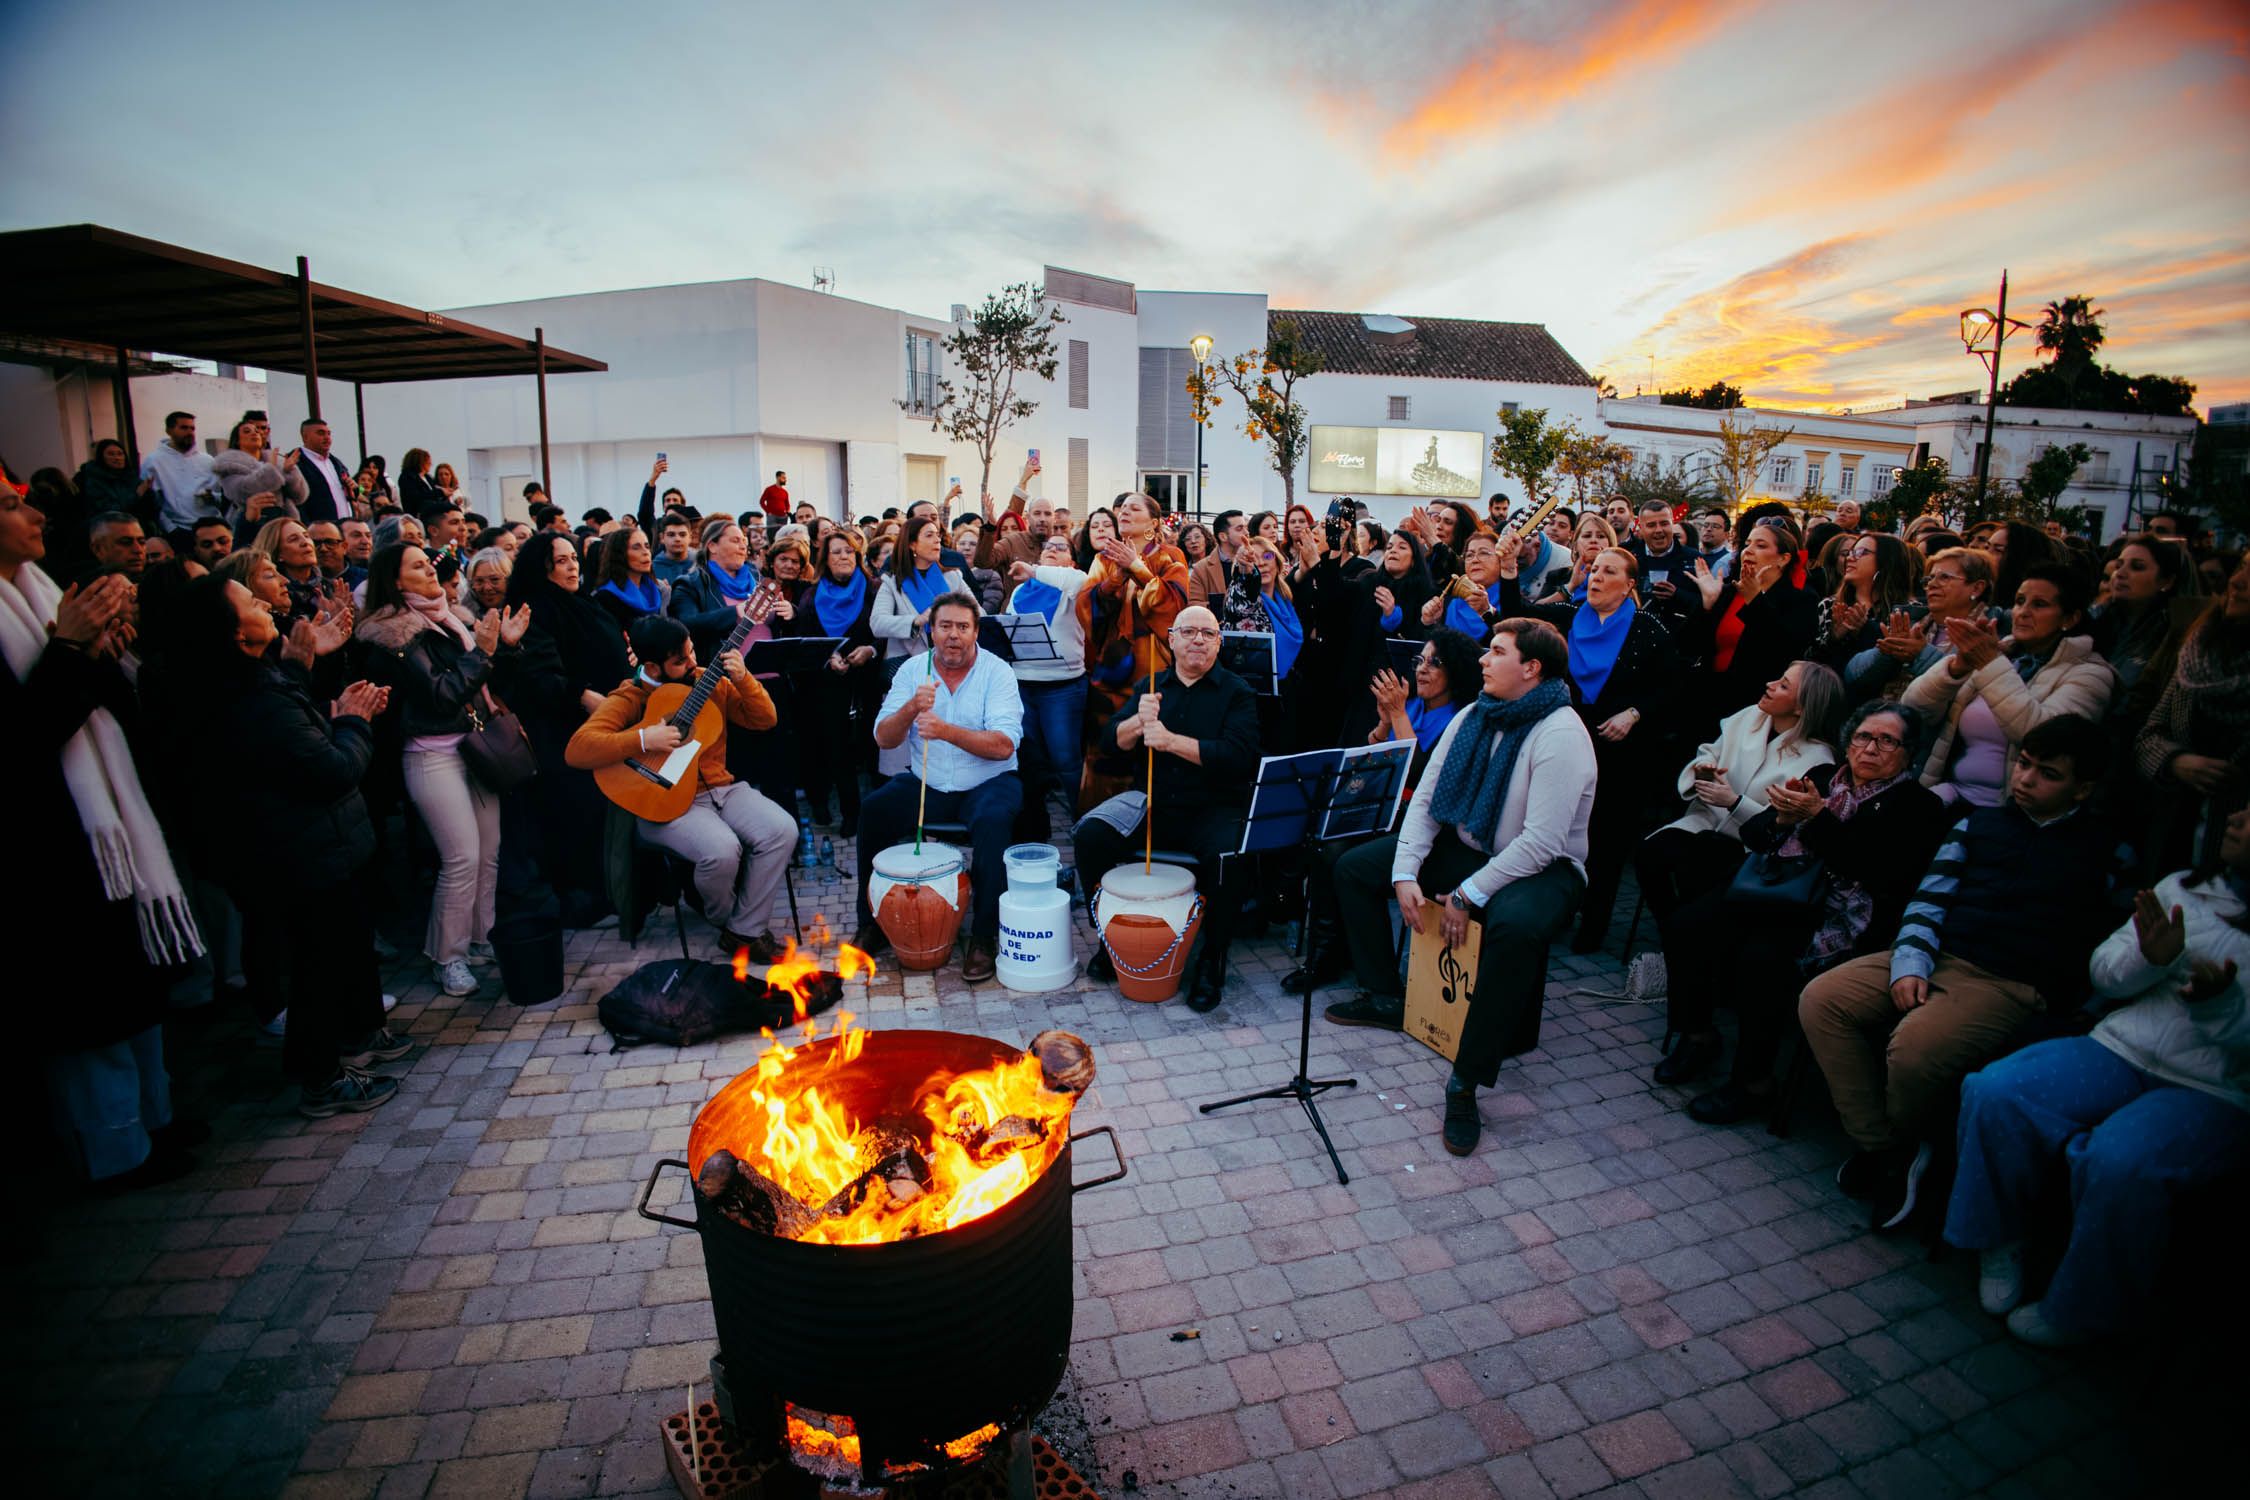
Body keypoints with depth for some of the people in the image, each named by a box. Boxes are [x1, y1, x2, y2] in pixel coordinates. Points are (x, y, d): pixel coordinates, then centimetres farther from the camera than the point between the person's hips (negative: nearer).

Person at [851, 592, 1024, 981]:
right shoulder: (912, 670, 1)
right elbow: (883, 739, -5)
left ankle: (984, 937, -18)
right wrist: (911, 708, -25)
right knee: (873, 810, -20)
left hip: (987, 782, -3)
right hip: (926, 783, 3)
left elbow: (1004, 745, -21)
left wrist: (947, 731, -35)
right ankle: (874, 923, -1)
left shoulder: (997, 671, -9)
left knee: (992, 819, -33)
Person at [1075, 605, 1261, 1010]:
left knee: (1231, 859, -32)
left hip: (1214, 807, -3)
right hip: (1152, 800, 3)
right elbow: (1110, 742, 3)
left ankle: (1212, 961, -7)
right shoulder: (1152, 686, 12)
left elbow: (1238, 756, -16)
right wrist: (1138, 722, -19)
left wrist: (1172, 740, -23)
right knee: (1089, 835, -20)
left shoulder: (1236, 692, 1)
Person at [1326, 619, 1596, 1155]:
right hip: (1463, 846, 8)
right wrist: (1404, 873, -11)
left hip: (1540, 868, -8)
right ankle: (1385, 997, 15)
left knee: (1516, 926, -41)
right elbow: (1426, 798, 1)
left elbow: (1542, 841, -26)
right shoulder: (1473, 717, 2)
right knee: (1353, 866, 3)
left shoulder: (1560, 734, -20)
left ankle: (1467, 1080, -27)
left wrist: (1468, 896, -24)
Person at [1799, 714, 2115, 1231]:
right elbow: (1929, 900, 10)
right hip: (1935, 957, 5)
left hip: (2010, 983, -5)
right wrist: (1910, 965, -4)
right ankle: (1881, 1146, -6)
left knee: (1914, 1048, -32)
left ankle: (1902, 1142, 3)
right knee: (1820, 1000, -16)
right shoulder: (1978, 824, 18)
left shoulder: (2101, 849, 8)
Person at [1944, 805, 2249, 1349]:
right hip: (2122, 1049, 4)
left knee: (2120, 1161, -34)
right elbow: (2104, 973, 9)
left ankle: (2082, 1310, -8)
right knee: (1992, 1091, -22)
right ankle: (2001, 1241, 1)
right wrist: (2151, 958, -11)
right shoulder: (2181, 888, 11)